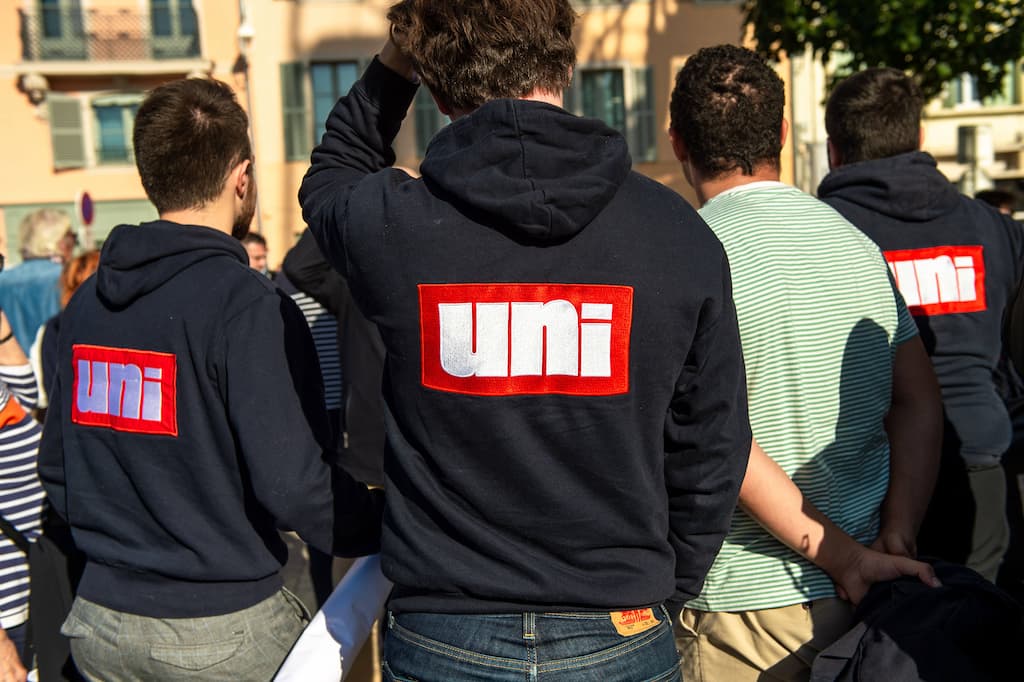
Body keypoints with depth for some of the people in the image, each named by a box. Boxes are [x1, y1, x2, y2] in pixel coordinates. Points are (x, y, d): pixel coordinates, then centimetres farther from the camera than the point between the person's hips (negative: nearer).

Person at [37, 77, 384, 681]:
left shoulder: (88, 301, 2)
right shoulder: (249, 304, -20)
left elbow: (56, 467, 10)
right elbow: (293, 484, -24)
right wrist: (390, 522, -8)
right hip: (223, 630, -6)